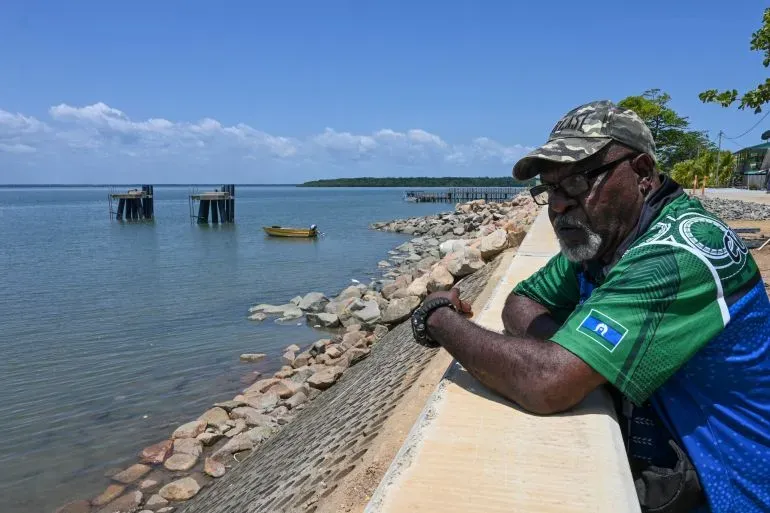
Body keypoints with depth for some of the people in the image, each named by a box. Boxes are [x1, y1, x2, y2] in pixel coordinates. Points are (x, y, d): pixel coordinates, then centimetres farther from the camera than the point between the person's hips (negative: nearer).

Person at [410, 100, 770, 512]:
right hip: (646, 468, 7)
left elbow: (546, 385, -35)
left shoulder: (678, 255, -28)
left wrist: (440, 319, -20)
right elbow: (520, 303, 3)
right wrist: (570, 349, -18)